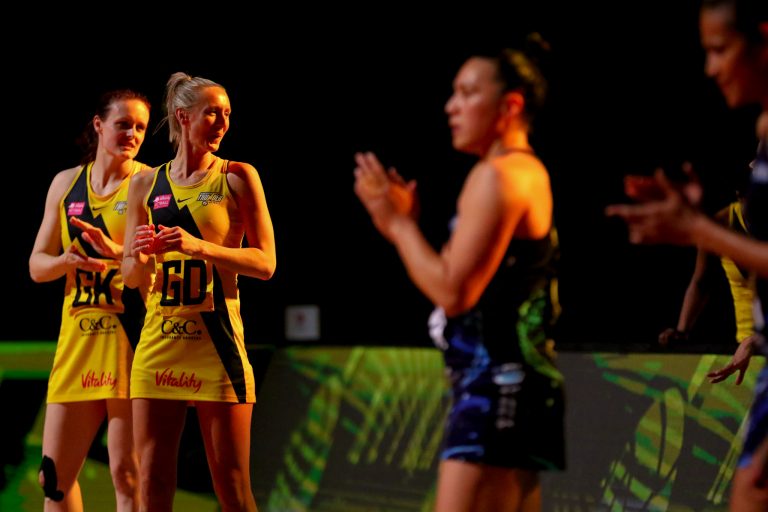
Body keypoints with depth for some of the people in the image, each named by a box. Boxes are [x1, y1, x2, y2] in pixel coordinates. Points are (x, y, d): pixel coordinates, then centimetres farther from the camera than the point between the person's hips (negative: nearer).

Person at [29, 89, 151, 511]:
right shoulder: (66, 183, 14)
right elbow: (37, 266, 16)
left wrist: (117, 253, -27)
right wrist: (67, 260, -7)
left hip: (131, 338, -5)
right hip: (78, 340, 5)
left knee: (127, 476, -6)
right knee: (54, 476, 6)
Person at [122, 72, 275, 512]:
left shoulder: (238, 177, 2)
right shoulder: (146, 185, 11)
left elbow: (265, 263, -4)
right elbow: (133, 277, 17)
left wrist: (199, 247, -16)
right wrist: (140, 257, -7)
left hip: (216, 341, -3)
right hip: (159, 340, 3)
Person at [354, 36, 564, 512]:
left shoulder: (497, 176, -12)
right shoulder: (529, 173, 19)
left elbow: (453, 290, -18)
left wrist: (398, 224, -7)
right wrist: (403, 222, 11)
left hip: (497, 383, -11)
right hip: (507, 379, 11)